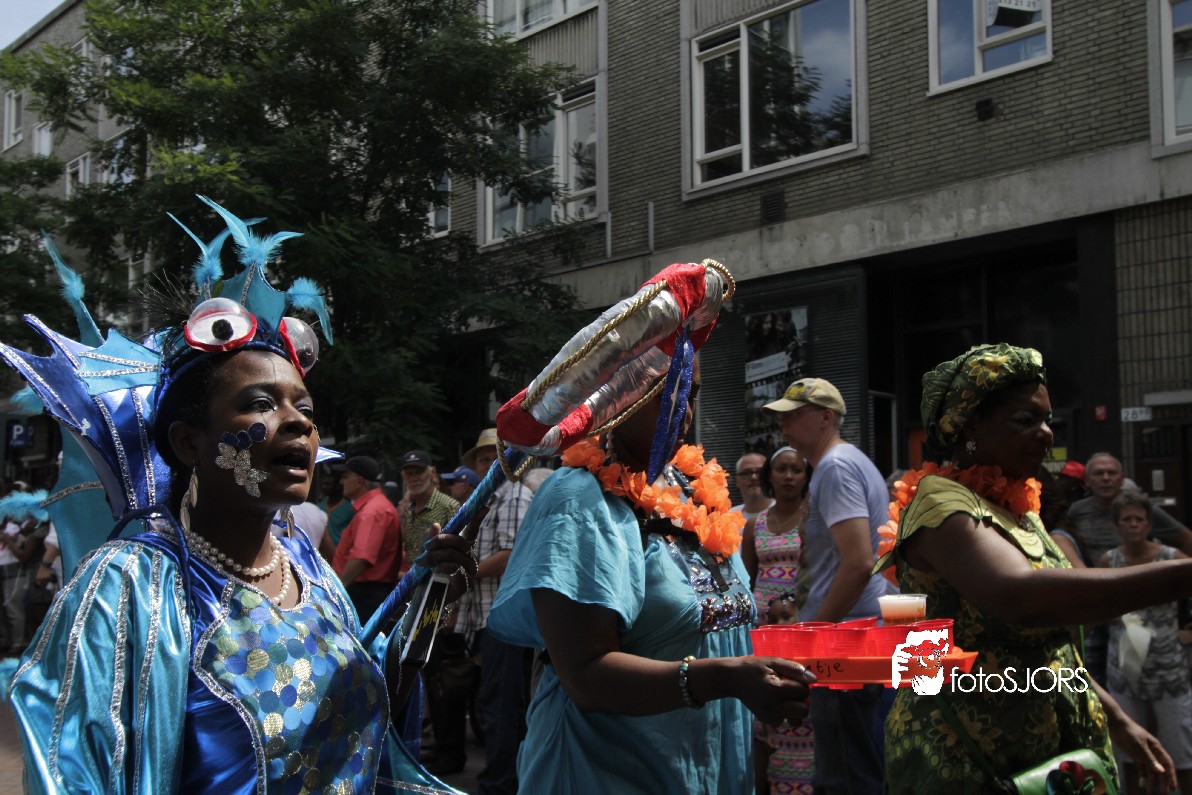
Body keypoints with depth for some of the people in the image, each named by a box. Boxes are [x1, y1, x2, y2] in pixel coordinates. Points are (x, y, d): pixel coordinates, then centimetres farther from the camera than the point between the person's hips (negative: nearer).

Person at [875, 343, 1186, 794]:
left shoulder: (1016, 511, 11)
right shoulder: (939, 503, -18)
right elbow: (1022, 597, -37)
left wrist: (1118, 722, 15)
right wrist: (1182, 576, -41)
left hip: (1056, 752, 8)